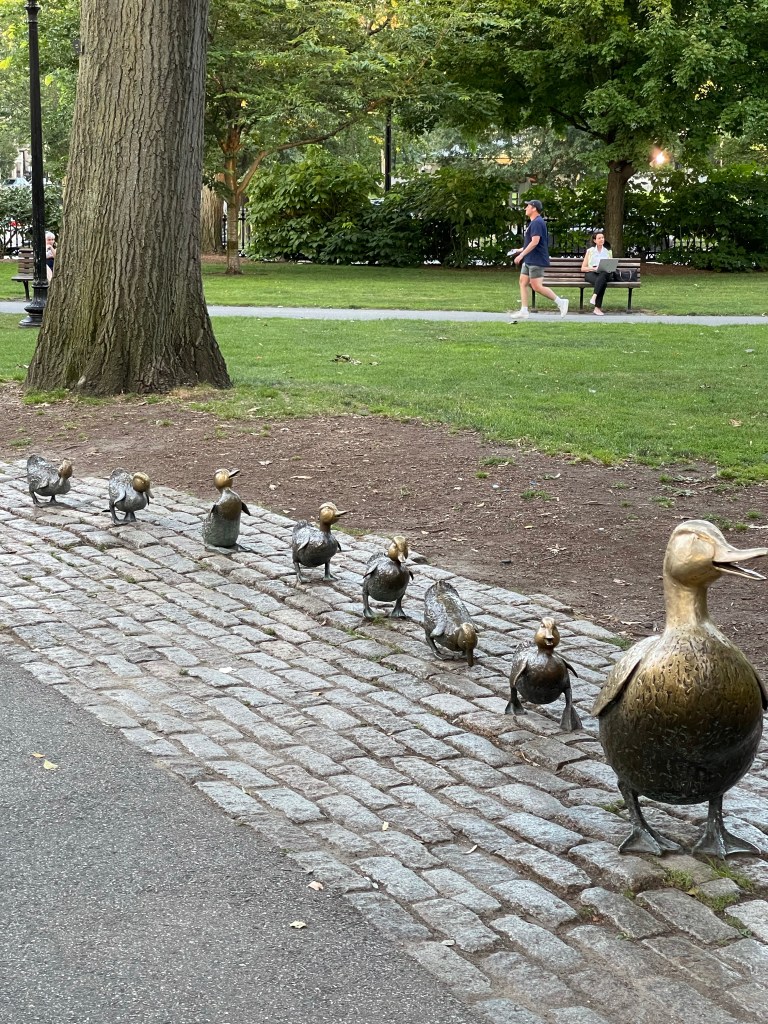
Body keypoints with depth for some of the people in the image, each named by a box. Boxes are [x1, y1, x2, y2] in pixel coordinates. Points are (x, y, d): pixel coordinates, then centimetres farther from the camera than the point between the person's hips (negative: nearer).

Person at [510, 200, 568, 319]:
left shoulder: (537, 222, -16)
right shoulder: (534, 222, 17)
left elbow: (535, 242, -24)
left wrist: (521, 254, -23)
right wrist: (521, 250, 21)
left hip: (536, 261, -11)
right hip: (529, 260, 11)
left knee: (537, 287, -10)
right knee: (523, 283, 8)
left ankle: (560, 302, -3)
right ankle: (523, 311, 8)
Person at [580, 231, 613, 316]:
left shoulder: (608, 252, 21)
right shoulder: (590, 251, 15)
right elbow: (583, 268, 11)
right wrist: (593, 268, -9)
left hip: (605, 273, 1)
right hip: (591, 273, -1)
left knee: (603, 274, -40)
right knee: (602, 282, -38)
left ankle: (594, 297, -53)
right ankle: (598, 308, -47)